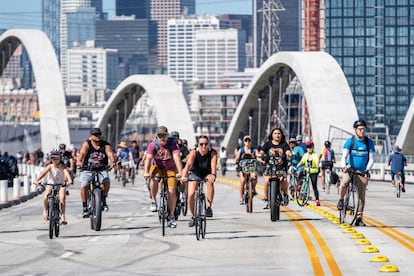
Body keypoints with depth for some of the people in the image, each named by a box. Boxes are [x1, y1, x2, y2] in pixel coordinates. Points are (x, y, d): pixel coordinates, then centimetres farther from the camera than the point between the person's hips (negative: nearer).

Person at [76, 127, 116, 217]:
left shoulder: (105, 145, -1)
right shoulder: (86, 144, -5)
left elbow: (110, 153, -18)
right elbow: (82, 153, -21)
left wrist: (112, 161, -40)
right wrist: (79, 161, -43)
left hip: (101, 170, 1)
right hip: (87, 170, -1)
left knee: (106, 182, -26)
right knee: (84, 186, -21)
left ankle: (103, 200, -2)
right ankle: (85, 208, -7)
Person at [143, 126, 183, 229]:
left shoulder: (173, 145, -18)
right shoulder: (153, 145, -16)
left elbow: (177, 158, -31)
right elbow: (148, 158, -27)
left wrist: (180, 172, -45)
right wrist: (146, 172, -42)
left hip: (170, 169, 0)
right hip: (158, 168, 0)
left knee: (171, 192, -10)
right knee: (154, 178, -34)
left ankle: (171, 215, 5)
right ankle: (153, 201, -16)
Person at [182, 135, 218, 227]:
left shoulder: (212, 152, -23)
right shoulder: (194, 152, -23)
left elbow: (213, 164, -39)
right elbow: (189, 164, -38)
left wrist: (213, 175, -59)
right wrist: (184, 175, -56)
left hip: (207, 173, 0)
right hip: (195, 173, 0)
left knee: (210, 182, -35)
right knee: (191, 195, -15)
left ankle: (209, 207, -27)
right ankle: (193, 216, 9)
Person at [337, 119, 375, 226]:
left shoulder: (369, 142, -2)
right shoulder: (350, 141, -6)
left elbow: (371, 159, -6)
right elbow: (344, 156, -16)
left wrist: (367, 170, -24)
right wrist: (344, 166, -36)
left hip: (362, 172, 1)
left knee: (361, 196, -2)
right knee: (344, 183, -32)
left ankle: (359, 219, 7)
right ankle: (341, 200, -4)